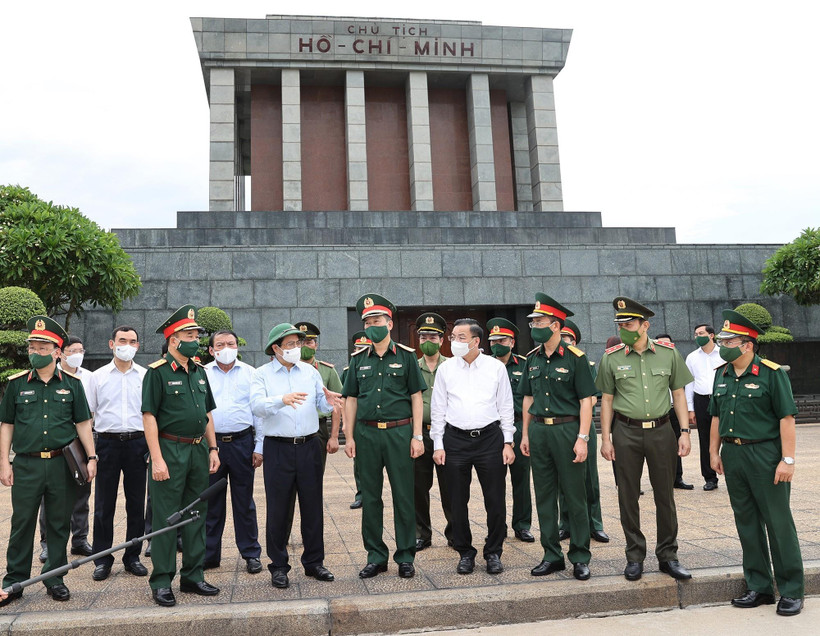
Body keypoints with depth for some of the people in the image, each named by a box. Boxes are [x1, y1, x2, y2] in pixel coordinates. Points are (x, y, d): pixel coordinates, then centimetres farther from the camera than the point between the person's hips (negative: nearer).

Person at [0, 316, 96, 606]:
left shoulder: (72, 383, 4)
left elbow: (83, 423, 6)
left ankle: (54, 577, 21)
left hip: (62, 464, 0)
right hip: (26, 464, 0)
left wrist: (91, 457, 0)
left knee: (59, 524, 8)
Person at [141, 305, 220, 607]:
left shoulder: (199, 371, 12)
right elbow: (149, 416, -13)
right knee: (165, 518, 1)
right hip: (170, 450, -7)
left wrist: (213, 449, 11)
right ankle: (161, 582, 13)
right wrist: (157, 458, -18)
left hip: (198, 451, 7)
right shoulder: (157, 372, -9)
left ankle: (193, 576, 24)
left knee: (196, 515, 12)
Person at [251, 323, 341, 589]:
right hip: (278, 448, -3)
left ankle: (314, 562, 22)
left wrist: (328, 401, -18)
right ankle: (278, 566, 18)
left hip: (309, 445, 3)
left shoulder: (310, 372, 10)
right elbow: (257, 405, -16)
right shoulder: (262, 374, 0)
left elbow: (320, 405, 6)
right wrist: (282, 400, -34)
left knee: (312, 505, 9)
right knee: (278, 508, 4)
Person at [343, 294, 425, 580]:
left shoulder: (406, 356, 2)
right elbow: (351, 399, 11)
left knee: (403, 496, 3)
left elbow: (416, 397, 1)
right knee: (370, 497, 8)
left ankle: (405, 556, 16)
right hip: (367, 433, 3)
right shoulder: (358, 360, 9)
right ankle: (376, 556, 21)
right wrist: (349, 436, 4)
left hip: (399, 432, -2)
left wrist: (417, 436, -5)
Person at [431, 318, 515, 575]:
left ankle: (493, 553, 19)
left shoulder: (496, 367, 3)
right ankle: (465, 553, 23)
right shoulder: (445, 369, 5)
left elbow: (506, 407, 7)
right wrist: (438, 445, 3)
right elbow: (438, 409, 8)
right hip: (455, 440, 1)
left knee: (496, 500, 2)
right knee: (458, 502, 7)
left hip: (489, 438, -1)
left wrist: (508, 442, 2)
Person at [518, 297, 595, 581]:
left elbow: (586, 400, -9)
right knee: (544, 497, 10)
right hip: (539, 431, 6)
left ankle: (580, 557, 16)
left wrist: (582, 438, -15)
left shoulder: (575, 357, -7)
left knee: (574, 497, 3)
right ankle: (552, 556, 22)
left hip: (567, 430, -5)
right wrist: (526, 434, 13)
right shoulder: (533, 358, 10)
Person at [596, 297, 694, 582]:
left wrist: (685, 433, 0)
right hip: (626, 433, 0)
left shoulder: (668, 353, 0)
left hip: (660, 431, 1)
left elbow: (678, 394, 6)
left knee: (665, 496, 8)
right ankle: (635, 557, 19)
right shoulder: (612, 357, -1)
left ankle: (668, 556, 22)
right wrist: (605, 439, 0)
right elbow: (606, 400, 4)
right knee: (628, 497, 6)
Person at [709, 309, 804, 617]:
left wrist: (788, 459, -16)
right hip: (732, 455, 6)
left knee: (778, 523, 3)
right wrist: (714, 451, 12)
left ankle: (792, 591, 16)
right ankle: (759, 587, 24)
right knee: (747, 523, 12)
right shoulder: (721, 374, 8)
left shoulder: (772, 373, -10)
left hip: (766, 455, -6)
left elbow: (786, 418, -13)